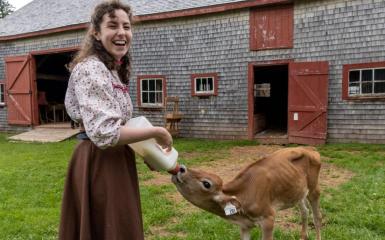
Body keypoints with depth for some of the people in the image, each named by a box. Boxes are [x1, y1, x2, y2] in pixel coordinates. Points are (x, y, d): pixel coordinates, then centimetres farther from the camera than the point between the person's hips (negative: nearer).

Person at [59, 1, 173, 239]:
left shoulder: (114, 70, 12)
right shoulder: (91, 68, -18)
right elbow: (104, 134, -27)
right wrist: (156, 132, -19)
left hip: (115, 159, 10)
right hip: (99, 163, -10)